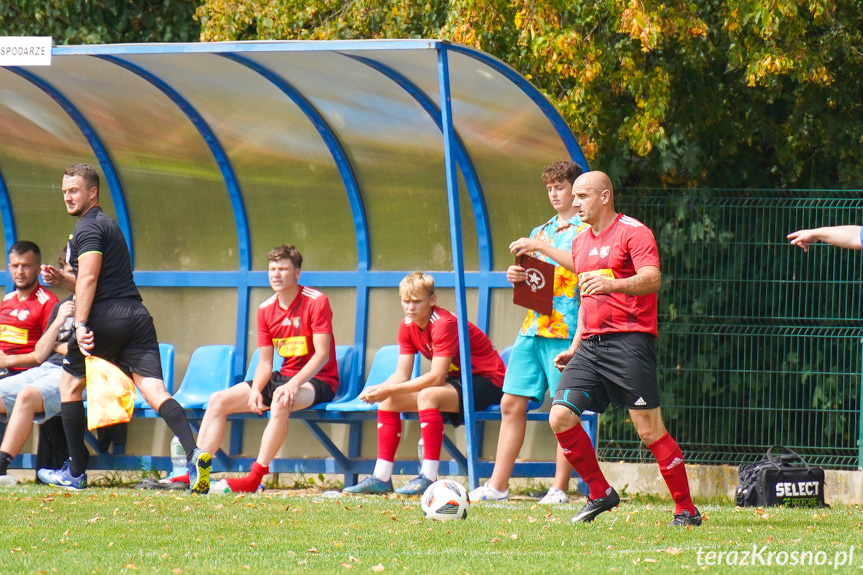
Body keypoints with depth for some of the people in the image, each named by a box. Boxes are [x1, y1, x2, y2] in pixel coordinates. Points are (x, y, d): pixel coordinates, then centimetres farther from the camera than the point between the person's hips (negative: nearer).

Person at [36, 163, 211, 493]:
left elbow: (89, 278, -16)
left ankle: (75, 472, 13)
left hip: (106, 317, -8)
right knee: (153, 389, -7)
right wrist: (60, 279, 17)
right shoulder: (106, 224, 27)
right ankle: (194, 453, -31)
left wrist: (81, 324, -19)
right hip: (136, 314, 8)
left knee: (69, 382, 12)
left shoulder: (88, 227, -4)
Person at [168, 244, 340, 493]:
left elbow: (322, 354, -19)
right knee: (218, 400, -5)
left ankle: (255, 477, -43)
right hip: (283, 377, 7)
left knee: (281, 402, -40)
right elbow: (265, 362, 6)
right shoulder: (266, 310, 7)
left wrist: (294, 384, -32)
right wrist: (255, 390, -15)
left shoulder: (316, 302, -12)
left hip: (317, 380, -7)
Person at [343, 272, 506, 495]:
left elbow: (436, 378, -29)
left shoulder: (444, 324, -24)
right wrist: (379, 389, -20)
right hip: (458, 379, 9)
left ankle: (428, 477, -34)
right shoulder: (407, 326, 2)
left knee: (427, 396, -34)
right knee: (388, 400, 1)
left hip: (486, 382, -9)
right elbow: (401, 375, 2)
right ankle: (381, 477, 2)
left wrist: (390, 389, -30)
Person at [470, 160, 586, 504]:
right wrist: (516, 277, 3)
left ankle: (560, 489, -2)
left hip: (565, 331, -7)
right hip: (532, 328, 7)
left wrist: (541, 248, -21)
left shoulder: (585, 230, 1)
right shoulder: (541, 232, 22)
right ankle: (497, 486, 3)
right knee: (511, 404, 2)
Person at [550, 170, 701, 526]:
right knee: (560, 417, -6)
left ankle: (686, 510, -1)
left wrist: (612, 284, -38)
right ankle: (600, 494, 8)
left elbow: (652, 280, -20)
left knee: (649, 430, -9)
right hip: (592, 344, 8)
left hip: (629, 340, -8)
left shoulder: (633, 232, -5)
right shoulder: (581, 243, 20)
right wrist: (575, 347, 24)